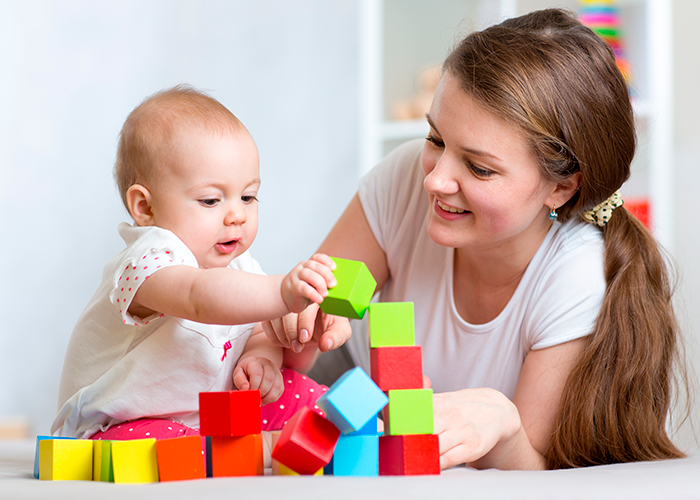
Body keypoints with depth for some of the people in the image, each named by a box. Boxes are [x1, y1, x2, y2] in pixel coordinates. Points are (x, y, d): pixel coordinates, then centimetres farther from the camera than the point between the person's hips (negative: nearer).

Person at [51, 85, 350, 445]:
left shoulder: (238, 265, 3)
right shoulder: (147, 262, -28)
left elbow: (258, 331, 11)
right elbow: (201, 298, -49)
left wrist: (261, 358, -15)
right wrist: (283, 293, -62)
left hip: (206, 417, 8)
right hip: (122, 425, -8)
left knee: (292, 392, -6)